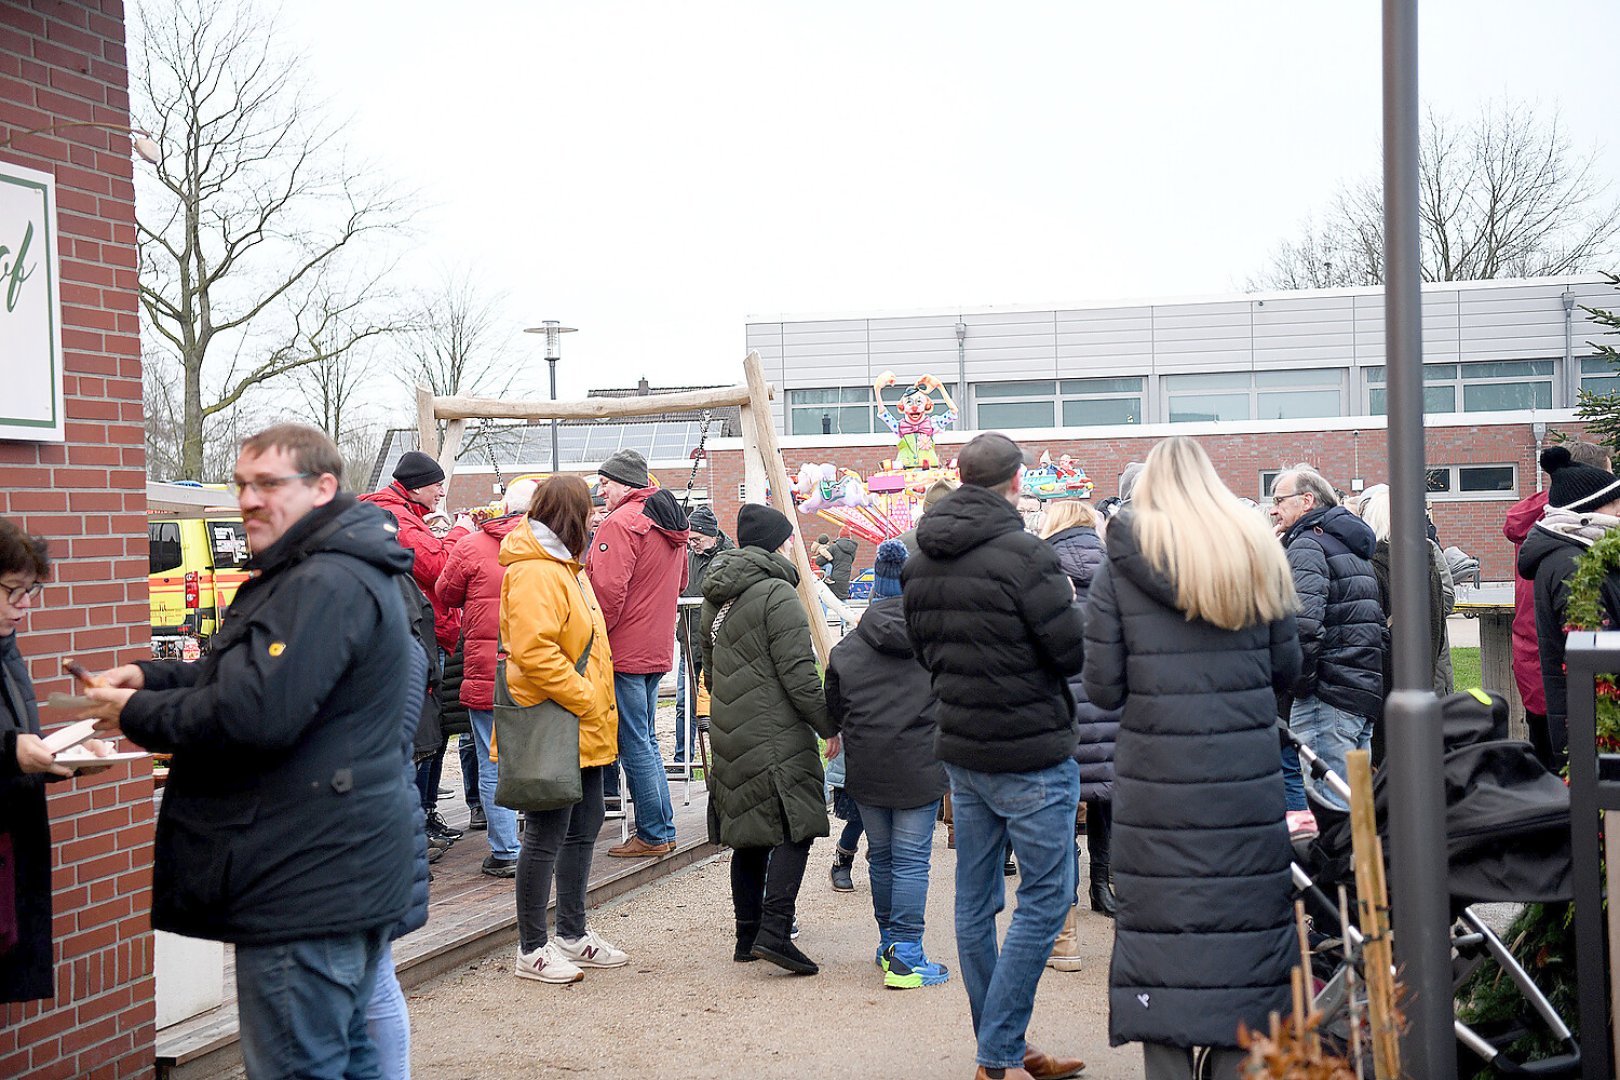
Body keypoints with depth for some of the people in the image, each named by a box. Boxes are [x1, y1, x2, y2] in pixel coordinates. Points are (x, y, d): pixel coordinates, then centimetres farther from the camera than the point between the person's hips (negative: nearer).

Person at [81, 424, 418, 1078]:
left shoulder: (326, 584, -19)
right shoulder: (323, 572, 18)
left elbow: (257, 712, -27)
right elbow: (250, 673, 26)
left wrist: (136, 716, -11)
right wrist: (151, 678, 9)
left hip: (308, 888, -11)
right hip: (341, 877, 11)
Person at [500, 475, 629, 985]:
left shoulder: (564, 566, 18)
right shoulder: (534, 573, -16)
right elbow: (533, 652, -26)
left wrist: (597, 705, 16)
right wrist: (586, 700, -20)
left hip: (581, 729, 11)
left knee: (583, 828, 17)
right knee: (547, 835, -3)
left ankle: (573, 935, 29)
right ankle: (532, 949, 7)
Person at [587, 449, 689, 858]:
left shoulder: (621, 522, -15)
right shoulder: (671, 523, 14)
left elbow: (608, 590, -21)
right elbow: (680, 583, 25)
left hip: (624, 652, -9)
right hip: (658, 650, 9)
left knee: (634, 744, -3)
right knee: (646, 740, 17)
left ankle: (652, 835, 1)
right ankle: (664, 828, 20)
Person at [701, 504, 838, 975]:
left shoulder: (714, 599, 15)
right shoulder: (777, 595, -12)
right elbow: (798, 675, -16)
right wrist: (829, 724, -8)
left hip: (728, 737, 8)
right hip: (777, 737, -8)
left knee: (748, 836, 14)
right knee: (794, 829, -6)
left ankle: (748, 935, 18)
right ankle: (773, 931, -16)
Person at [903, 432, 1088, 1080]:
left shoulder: (920, 561, 5)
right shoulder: (1024, 555, -19)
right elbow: (1073, 653, -15)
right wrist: (1069, 603, 3)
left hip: (959, 750, 8)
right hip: (1030, 753, -7)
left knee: (975, 900, 12)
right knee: (1044, 898, 1)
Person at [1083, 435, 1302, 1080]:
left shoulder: (1119, 567, -2)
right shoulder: (1258, 554, 5)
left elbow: (1103, 688, -4)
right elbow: (1287, 669, 10)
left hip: (1157, 781, -2)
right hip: (1248, 780, 2)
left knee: (1161, 928, 4)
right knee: (1245, 918, 7)